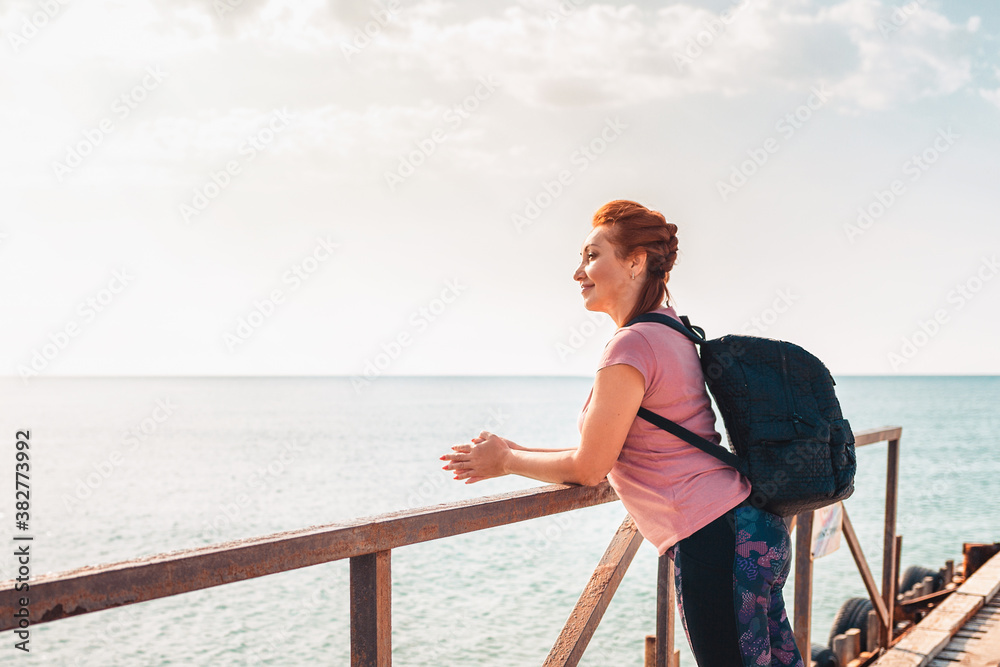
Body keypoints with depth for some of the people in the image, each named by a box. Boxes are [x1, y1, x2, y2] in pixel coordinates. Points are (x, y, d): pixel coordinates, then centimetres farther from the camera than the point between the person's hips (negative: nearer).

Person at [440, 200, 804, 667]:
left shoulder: (633, 345, -16)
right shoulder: (673, 334, 14)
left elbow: (588, 469, -9)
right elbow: (610, 453, 18)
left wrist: (506, 461, 6)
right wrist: (519, 451, 18)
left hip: (714, 541, -10)